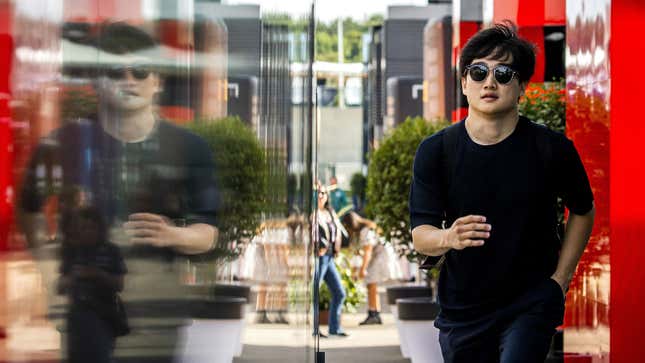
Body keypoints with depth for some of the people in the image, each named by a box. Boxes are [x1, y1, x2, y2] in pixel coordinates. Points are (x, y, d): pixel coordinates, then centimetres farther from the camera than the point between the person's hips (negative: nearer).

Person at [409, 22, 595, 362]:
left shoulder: (552, 149, -9)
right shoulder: (434, 152, -7)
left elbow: (582, 210, 8)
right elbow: (420, 235, -12)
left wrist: (560, 279, 2)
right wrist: (449, 238, -34)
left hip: (532, 302, -2)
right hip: (462, 306, 2)